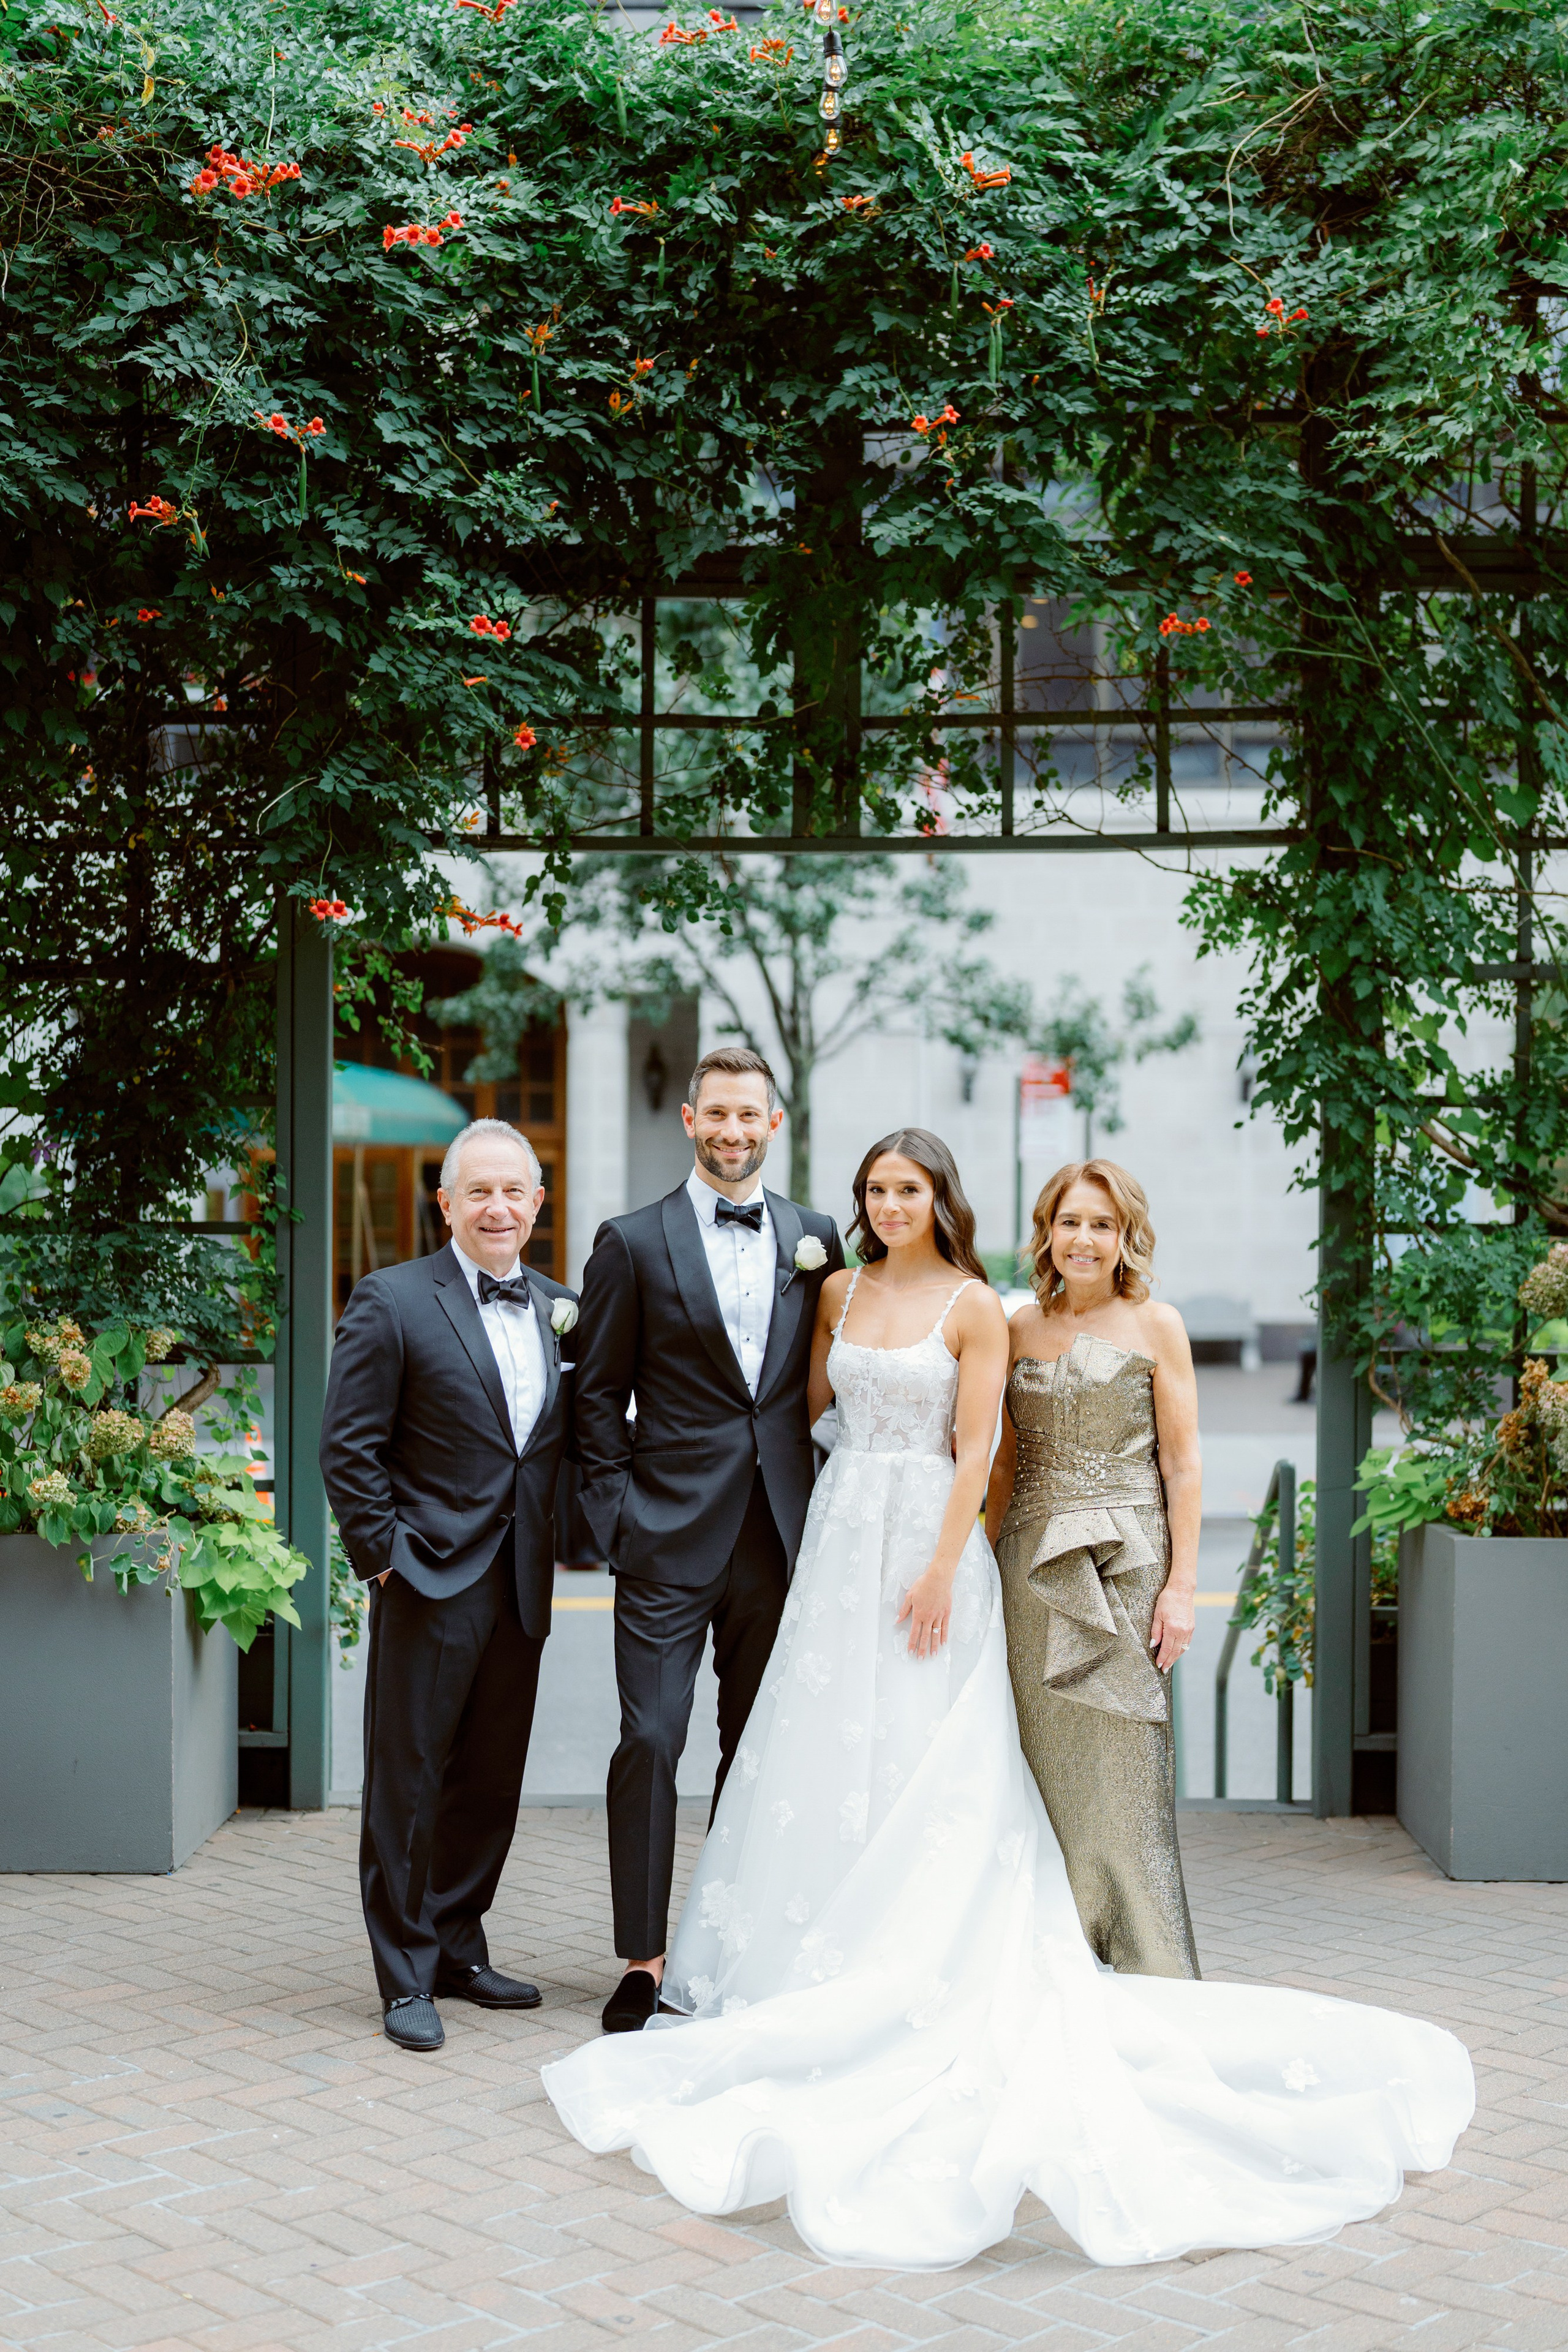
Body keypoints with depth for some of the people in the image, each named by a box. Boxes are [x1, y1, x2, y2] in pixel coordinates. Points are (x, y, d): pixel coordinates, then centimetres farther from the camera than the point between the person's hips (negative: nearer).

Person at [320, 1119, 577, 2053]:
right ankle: (408, 1978, 10)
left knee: (492, 1781, 13)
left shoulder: (560, 1307, 9)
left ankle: (460, 1949, 26)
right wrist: (382, 1555, -9)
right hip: (430, 1580, -5)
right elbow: (350, 1446, -8)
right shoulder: (393, 1301, -7)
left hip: (522, 1585, 5)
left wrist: (559, 1538, 6)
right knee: (409, 1780, 2)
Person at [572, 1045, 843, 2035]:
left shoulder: (815, 1239, 8)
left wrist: (825, 1505, 5)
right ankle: (644, 1960, 1)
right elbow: (600, 1395, 1)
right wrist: (615, 1513, -6)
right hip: (671, 1536, -3)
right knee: (651, 1741, -6)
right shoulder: (634, 1242, -1)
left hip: (779, 1533, 3)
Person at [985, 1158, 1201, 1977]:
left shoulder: (1155, 1326, 2)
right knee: (1044, 1765, 2)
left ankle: (1150, 1973, 2)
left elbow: (1182, 1463, 0)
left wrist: (1181, 1585, -7)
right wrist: (992, 1571, 10)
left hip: (1125, 1565, -3)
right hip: (1033, 1570, 3)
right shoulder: (1020, 1328, 12)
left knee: (1123, 1764, -6)